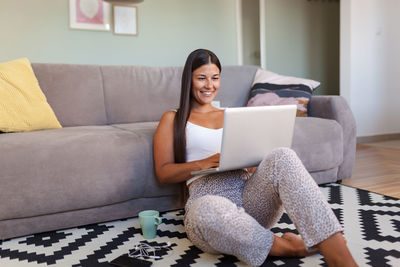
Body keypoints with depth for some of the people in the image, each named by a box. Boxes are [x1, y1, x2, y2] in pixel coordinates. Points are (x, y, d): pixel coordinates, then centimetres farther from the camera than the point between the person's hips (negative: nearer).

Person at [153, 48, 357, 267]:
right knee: (207, 209, -43)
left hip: (249, 192, 4)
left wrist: (253, 161, -4)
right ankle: (289, 247, -22)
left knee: (282, 156, -30)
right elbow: (163, 172, 6)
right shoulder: (172, 119, 16)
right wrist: (205, 163, -12)